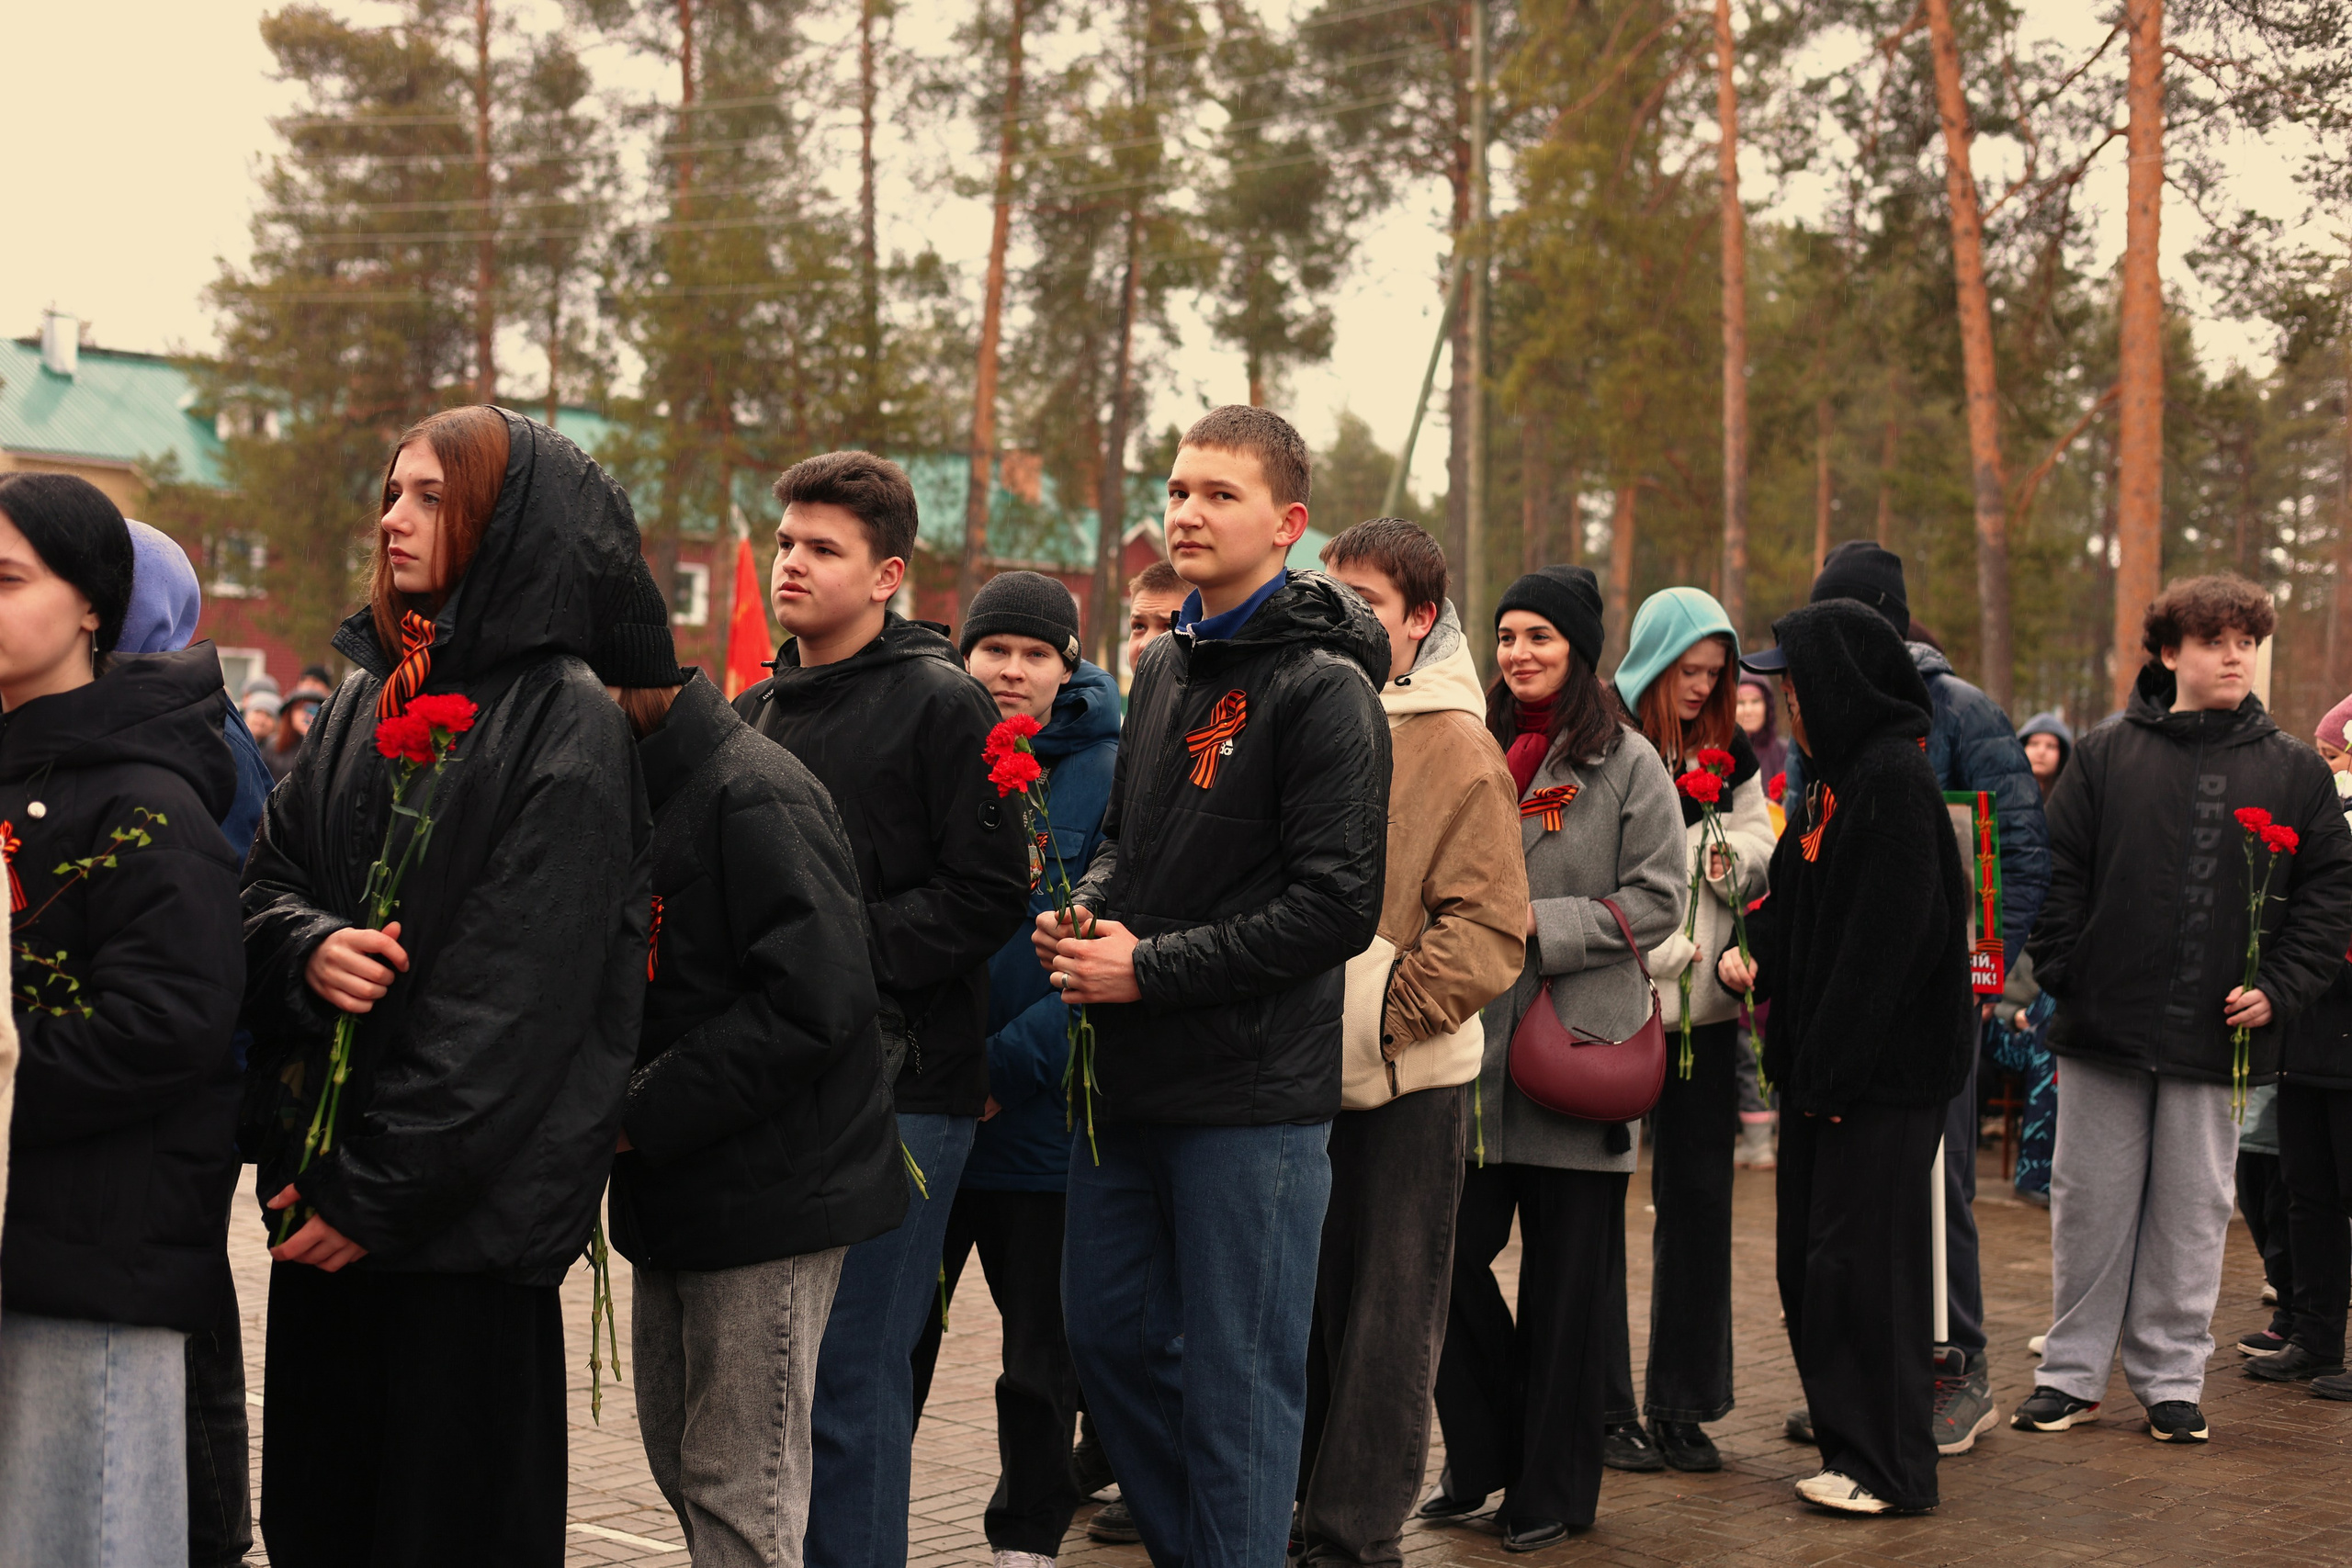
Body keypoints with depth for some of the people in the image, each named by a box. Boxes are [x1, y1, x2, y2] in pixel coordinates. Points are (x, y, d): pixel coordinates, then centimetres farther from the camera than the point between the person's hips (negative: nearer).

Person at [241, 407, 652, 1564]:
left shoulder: (568, 730, -10)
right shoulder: (366, 703, 12)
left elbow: (516, 998, -15)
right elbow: (266, 878, 13)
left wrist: (376, 1188, -15)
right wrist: (309, 949, -11)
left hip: (467, 1219, -6)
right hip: (322, 1197, 6)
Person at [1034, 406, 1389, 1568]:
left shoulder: (1322, 686, -11)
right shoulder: (1165, 665, 12)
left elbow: (1336, 906, -17)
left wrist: (1151, 968, -16)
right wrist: (1087, 914, 2)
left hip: (1253, 1091, -8)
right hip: (1130, 1079, 8)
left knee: (1237, 1369, 1)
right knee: (1107, 1329, 16)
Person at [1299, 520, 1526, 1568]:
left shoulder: (1456, 747, -6)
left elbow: (1490, 931, -11)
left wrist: (1382, 1010, -18)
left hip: (1405, 1084, -5)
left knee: (1384, 1314, 4)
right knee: (1299, 1302, 14)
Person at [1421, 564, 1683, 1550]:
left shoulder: (1625, 763, -2)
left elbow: (1656, 900, -7)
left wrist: (1539, 925, -14)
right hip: (1472, 1047, 5)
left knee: (1567, 1281, 3)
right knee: (1451, 1256, 5)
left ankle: (1553, 1488, 15)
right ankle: (1481, 1458, 23)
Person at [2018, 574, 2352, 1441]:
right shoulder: (2105, 755, 4)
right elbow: (2055, 870, 4)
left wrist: (2280, 989, -4)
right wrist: (2061, 972, -4)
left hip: (2219, 1035, 0)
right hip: (2106, 1022, 0)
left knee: (2192, 1207, 7)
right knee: (2091, 1200, 6)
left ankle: (2172, 1376, 19)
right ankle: (2072, 1372, 17)